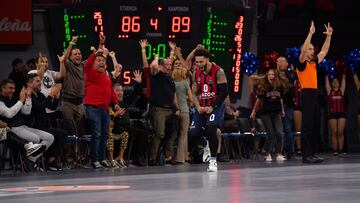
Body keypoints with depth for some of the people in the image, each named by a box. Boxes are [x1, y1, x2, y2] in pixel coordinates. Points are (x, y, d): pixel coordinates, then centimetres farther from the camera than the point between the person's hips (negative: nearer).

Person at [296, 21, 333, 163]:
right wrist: (310, 33, -24)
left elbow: (324, 51, 23)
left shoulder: (314, 62, 17)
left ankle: (312, 153, 11)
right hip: (306, 94, -8)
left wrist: (328, 36, 15)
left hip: (314, 94, 8)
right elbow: (303, 50, -21)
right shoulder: (302, 63, -4)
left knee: (314, 126, 8)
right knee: (307, 126, -10)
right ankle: (306, 155, -12)